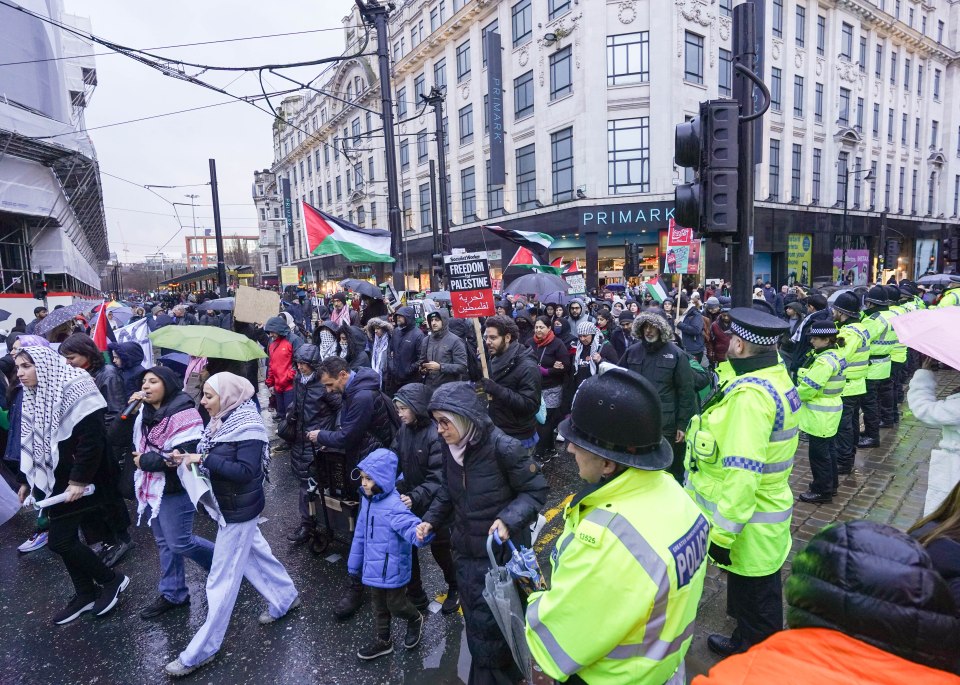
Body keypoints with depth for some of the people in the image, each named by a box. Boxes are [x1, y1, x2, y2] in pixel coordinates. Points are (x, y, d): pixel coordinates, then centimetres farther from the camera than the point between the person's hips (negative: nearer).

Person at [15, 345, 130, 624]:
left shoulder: (74, 388, -18)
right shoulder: (32, 397, 9)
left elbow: (92, 439, -23)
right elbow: (29, 442, 17)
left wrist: (79, 480, -23)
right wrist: (26, 480, 15)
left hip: (78, 482, -8)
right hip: (55, 481, 8)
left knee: (59, 541, -6)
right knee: (65, 538, 11)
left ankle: (112, 579, 12)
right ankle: (85, 594, 27)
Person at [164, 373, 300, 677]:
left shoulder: (248, 429, -24)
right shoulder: (222, 422, 1)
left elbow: (246, 471, -30)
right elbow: (217, 461, 7)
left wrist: (204, 460, -28)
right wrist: (188, 456, -10)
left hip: (239, 509, -9)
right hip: (229, 504, 9)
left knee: (222, 578, 2)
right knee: (254, 553, 24)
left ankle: (201, 651, 16)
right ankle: (285, 597, 44)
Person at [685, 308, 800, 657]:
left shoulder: (750, 394, -30)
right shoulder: (776, 376, 2)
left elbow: (743, 474, -31)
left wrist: (722, 533, -24)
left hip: (751, 522, -10)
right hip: (767, 503, 10)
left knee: (755, 596, 12)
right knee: (751, 584, 28)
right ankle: (750, 639, 49)